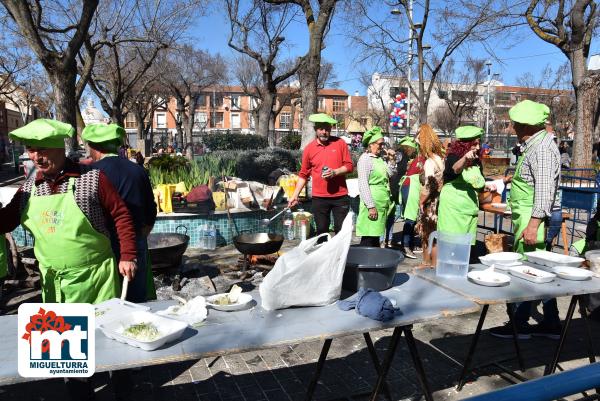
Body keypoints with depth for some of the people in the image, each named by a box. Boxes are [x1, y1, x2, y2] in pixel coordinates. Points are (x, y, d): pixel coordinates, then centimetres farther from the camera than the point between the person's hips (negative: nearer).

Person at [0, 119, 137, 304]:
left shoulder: (92, 178, -9)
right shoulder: (28, 188, 5)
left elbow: (121, 215, -5)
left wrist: (127, 256, -8)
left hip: (95, 278, -4)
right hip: (52, 283, 4)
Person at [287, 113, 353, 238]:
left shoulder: (340, 143, 1)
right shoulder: (309, 148, 4)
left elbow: (349, 166, 1)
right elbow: (303, 174, 9)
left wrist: (335, 172, -17)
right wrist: (295, 195, 6)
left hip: (340, 196, -1)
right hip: (319, 198, 1)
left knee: (341, 230, 3)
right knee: (321, 230, 7)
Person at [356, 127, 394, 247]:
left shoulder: (379, 159, 15)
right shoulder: (365, 158, -10)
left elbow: (390, 174, 24)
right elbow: (363, 184, -17)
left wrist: (392, 160, 9)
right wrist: (371, 206, -21)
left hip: (381, 205, 9)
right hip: (372, 203, -9)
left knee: (375, 235, 14)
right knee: (368, 239, -7)